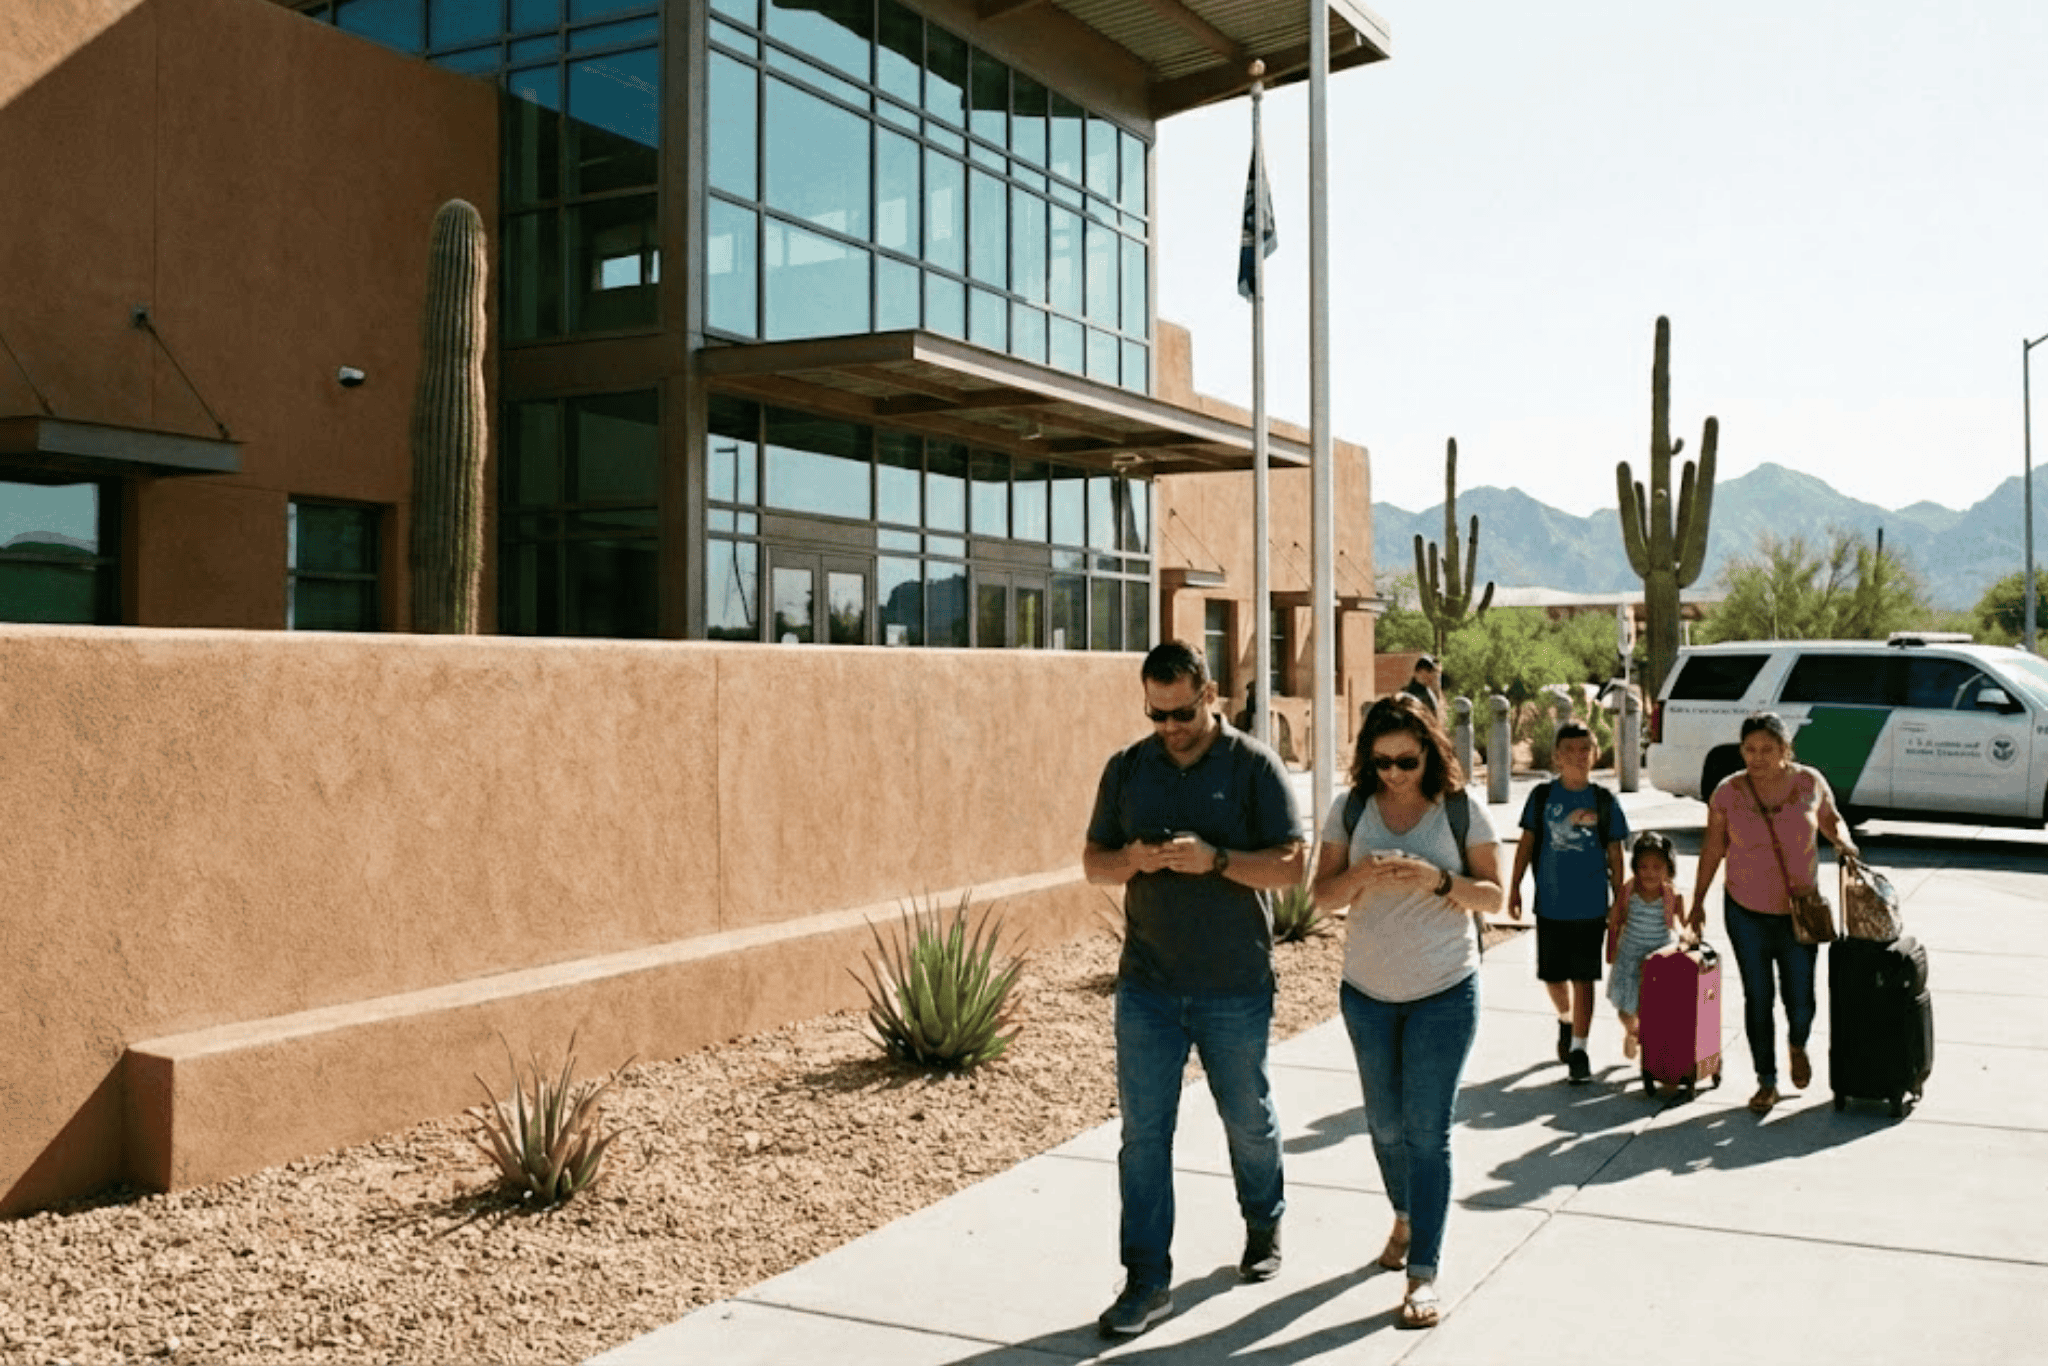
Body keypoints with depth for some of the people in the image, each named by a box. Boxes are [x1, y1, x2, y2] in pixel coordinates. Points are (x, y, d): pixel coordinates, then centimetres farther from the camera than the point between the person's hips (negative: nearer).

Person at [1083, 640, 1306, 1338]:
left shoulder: (1255, 766, -6)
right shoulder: (1127, 768, 4)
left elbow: (1291, 864, -10)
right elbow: (1093, 860, 8)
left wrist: (1215, 860, -25)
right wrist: (1131, 860, -15)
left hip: (1235, 987, -2)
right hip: (1146, 985, 2)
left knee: (1249, 1119, 16)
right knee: (1143, 1131, 0)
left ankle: (1264, 1226, 41)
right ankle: (1147, 1281, 7)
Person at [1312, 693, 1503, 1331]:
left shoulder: (1461, 808, -8)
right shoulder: (1352, 809, -1)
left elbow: (1493, 895, -6)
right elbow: (1323, 892, -1)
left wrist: (1439, 880, -25)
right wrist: (1361, 876, -22)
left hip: (1444, 991, -3)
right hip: (1367, 990, 3)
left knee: (1428, 1129, -5)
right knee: (1385, 1123, 16)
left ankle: (1423, 1273, -1)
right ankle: (1406, 1216, 42)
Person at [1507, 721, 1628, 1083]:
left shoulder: (1604, 801, -1)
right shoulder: (1542, 796, 1)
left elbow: (1615, 857, 4)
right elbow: (1527, 843, 6)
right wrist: (1514, 887, 2)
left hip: (1591, 906, -2)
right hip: (1550, 904, 2)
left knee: (1584, 978, 1)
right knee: (1552, 976, 12)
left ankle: (1578, 1050, 9)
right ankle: (1565, 1020, 41)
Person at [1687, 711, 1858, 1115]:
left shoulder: (1809, 782, -6)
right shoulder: (1728, 792, -8)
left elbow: (1830, 819, 12)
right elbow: (1713, 847, 1)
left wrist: (1842, 840, -10)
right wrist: (1698, 900, 2)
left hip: (1799, 912, 0)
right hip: (1746, 912, 0)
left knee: (1800, 998, 3)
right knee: (1758, 999, 4)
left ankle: (1797, 1045, 39)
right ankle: (1767, 1082, 19)